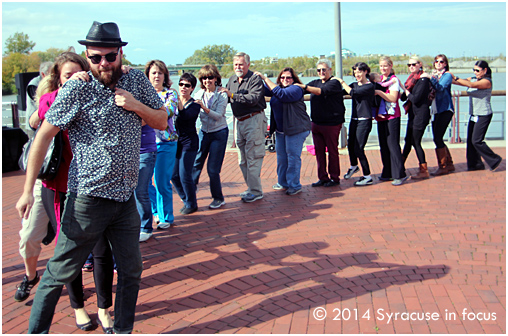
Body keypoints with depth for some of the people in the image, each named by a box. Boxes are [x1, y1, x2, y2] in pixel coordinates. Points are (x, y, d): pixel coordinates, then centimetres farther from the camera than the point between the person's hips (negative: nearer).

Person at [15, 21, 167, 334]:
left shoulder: (137, 81, 4)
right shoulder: (77, 90, -10)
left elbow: (162, 121, 12)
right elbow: (44, 135, -8)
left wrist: (136, 106, -9)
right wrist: (28, 190, -10)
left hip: (126, 197, 5)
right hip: (88, 199, -5)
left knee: (131, 270, 13)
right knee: (61, 272, 2)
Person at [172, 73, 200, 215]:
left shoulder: (194, 105, -6)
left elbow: (185, 116, -21)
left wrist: (179, 101, -26)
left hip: (189, 143, -5)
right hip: (175, 142, 5)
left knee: (184, 175, -7)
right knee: (174, 175, 6)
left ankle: (191, 204, 13)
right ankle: (186, 200, 26)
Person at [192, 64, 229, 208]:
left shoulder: (222, 95, -10)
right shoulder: (199, 94, 3)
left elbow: (218, 116, -20)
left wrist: (204, 107, -34)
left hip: (219, 133, -4)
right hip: (204, 132, 4)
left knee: (213, 168, -3)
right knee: (196, 163, 3)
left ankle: (218, 198, 14)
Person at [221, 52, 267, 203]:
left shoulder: (255, 79, -12)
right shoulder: (232, 80, 13)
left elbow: (253, 99, -25)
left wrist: (232, 95, -28)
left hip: (254, 120, -8)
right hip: (240, 122, 9)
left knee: (252, 157, -8)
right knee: (243, 158, 13)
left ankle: (256, 191, -2)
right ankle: (251, 187, 24)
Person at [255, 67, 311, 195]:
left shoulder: (296, 89, -11)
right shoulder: (277, 87, 14)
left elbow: (281, 94, -27)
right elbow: (263, 89, 11)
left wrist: (265, 78, -24)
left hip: (296, 129, -8)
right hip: (280, 130, 8)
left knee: (293, 156, -5)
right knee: (281, 157, 12)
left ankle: (294, 185, 2)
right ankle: (283, 183, 23)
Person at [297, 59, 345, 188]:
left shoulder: (334, 83, -7)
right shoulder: (315, 83, 17)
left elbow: (322, 91, -24)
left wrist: (304, 87, -31)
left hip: (331, 124, -7)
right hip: (316, 123, 7)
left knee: (332, 151, 1)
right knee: (319, 151, 8)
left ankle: (335, 178, 11)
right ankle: (323, 178, 16)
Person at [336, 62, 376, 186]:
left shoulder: (370, 86, -11)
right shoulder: (354, 85, 12)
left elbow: (352, 92, -20)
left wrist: (341, 82, -11)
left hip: (364, 121, -7)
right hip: (354, 120, 7)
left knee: (358, 149, -10)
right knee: (351, 145, 17)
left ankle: (367, 177, 0)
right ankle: (354, 166, 45)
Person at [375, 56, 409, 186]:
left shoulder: (394, 79, -7)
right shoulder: (379, 79, 13)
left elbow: (393, 98, -18)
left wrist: (378, 92, -21)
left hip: (392, 116, -7)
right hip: (381, 116, 7)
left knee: (392, 144, -9)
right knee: (383, 145, 9)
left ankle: (400, 175, -6)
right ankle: (387, 174, 18)